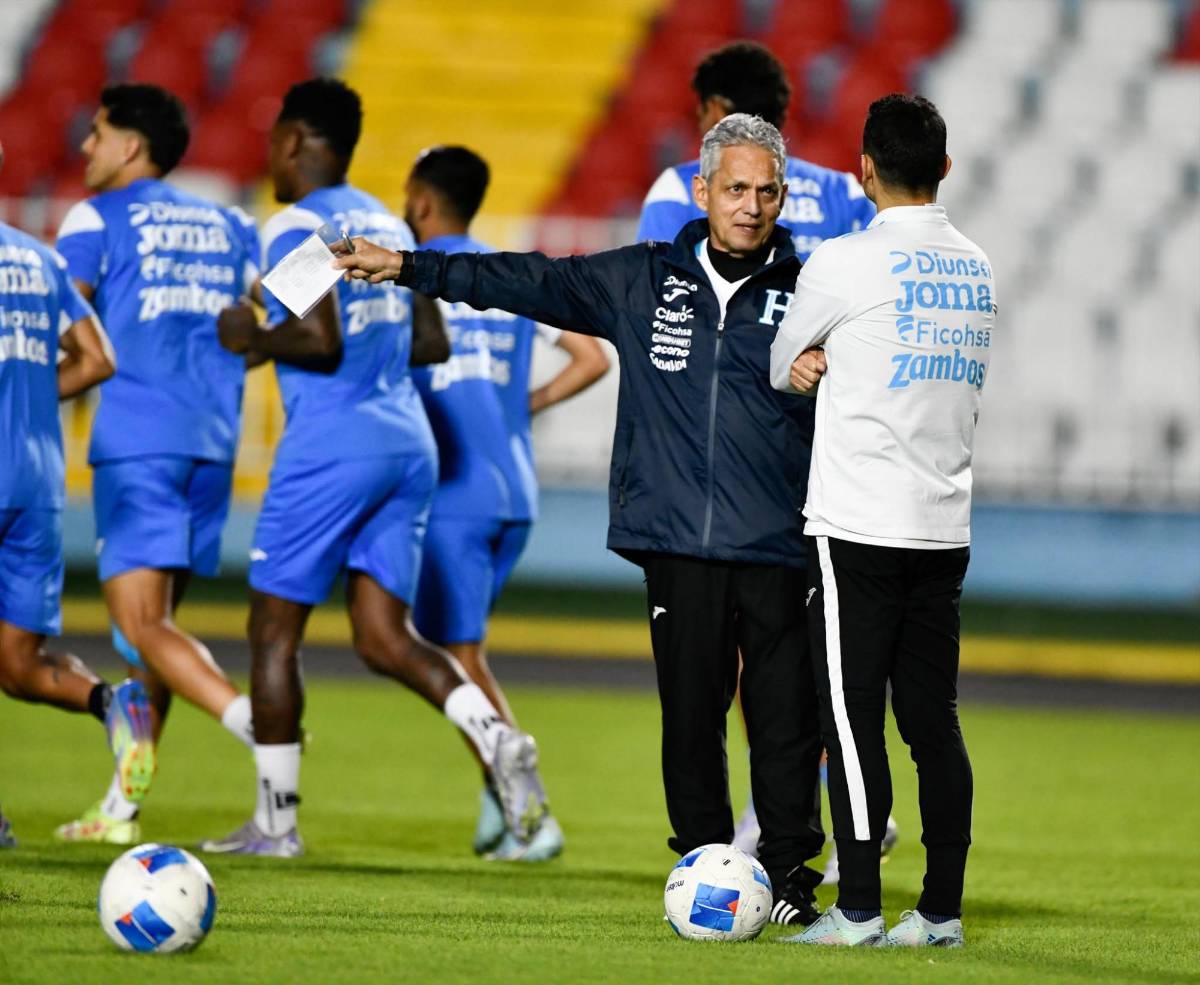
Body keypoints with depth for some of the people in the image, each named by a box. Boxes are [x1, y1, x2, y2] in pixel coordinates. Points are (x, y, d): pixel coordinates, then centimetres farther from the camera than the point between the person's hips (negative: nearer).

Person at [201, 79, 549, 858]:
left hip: (330, 445, -7)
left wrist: (254, 339, -2)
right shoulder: (388, 224, 16)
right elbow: (432, 343, 17)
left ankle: (276, 819, 8)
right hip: (410, 443, 7)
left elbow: (319, 341, -19)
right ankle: (496, 737, -18)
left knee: (275, 630, 5)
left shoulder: (297, 228, -9)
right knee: (384, 637, 6)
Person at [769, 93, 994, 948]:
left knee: (853, 717, -3)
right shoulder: (977, 269, 11)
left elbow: (781, 368, 7)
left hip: (860, 526, -6)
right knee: (933, 718, 8)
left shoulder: (842, 265, -8)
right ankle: (942, 909, 8)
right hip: (946, 526, 6)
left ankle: (858, 908, -5)